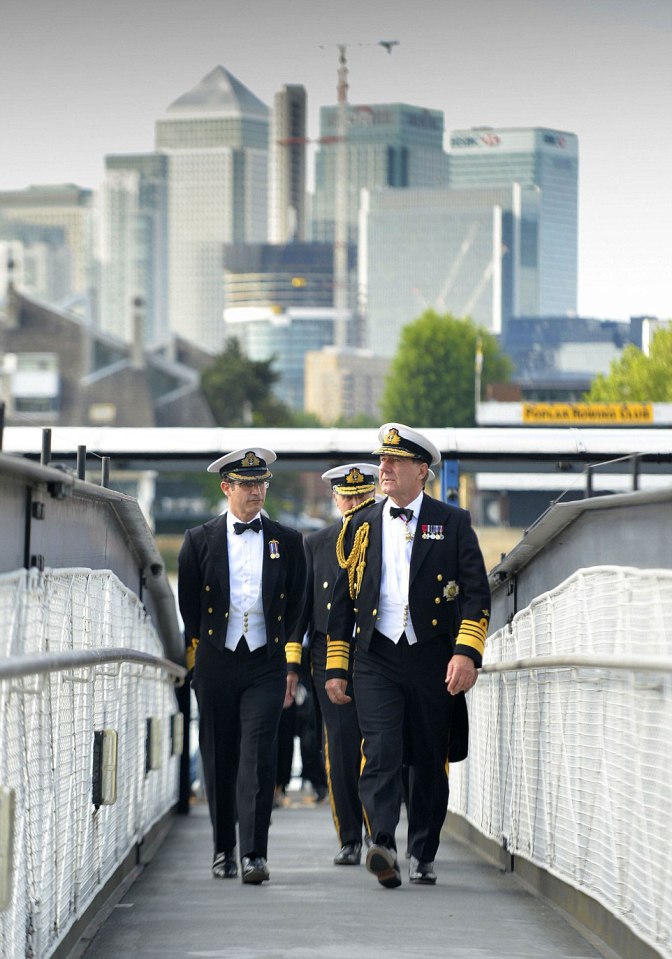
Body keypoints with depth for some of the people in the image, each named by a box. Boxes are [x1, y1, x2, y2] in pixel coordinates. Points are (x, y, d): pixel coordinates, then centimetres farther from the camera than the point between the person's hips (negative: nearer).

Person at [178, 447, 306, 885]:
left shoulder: (288, 541, 7)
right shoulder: (200, 541, 5)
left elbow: (298, 606, 12)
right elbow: (188, 607, 9)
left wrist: (292, 664, 9)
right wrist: (194, 663, 8)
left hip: (267, 663, -1)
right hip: (216, 663, 1)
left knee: (259, 757, -11)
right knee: (219, 759, 7)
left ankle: (255, 854, -14)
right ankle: (224, 850, 20)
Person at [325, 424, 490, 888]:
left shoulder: (453, 523, 4)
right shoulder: (363, 526, 12)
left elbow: (477, 593, -1)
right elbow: (344, 599, 15)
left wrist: (467, 653, -14)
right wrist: (336, 667, 9)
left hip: (433, 659, -1)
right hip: (376, 658, 1)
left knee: (430, 760, 6)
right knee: (381, 753, -16)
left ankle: (423, 855, 18)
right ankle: (383, 846, -27)